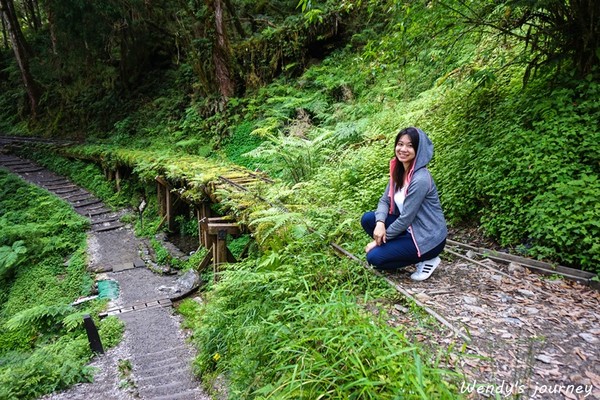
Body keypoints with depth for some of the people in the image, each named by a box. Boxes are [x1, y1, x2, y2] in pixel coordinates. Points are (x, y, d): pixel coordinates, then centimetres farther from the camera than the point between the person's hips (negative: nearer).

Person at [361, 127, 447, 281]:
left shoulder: (420, 179, -26)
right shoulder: (398, 171, 0)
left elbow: (406, 218, -24)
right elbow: (385, 200, 2)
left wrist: (379, 240, -14)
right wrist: (380, 223, -19)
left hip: (428, 238, -8)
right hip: (410, 228, 8)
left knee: (374, 257, -12)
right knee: (368, 219, -4)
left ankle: (426, 260, 1)